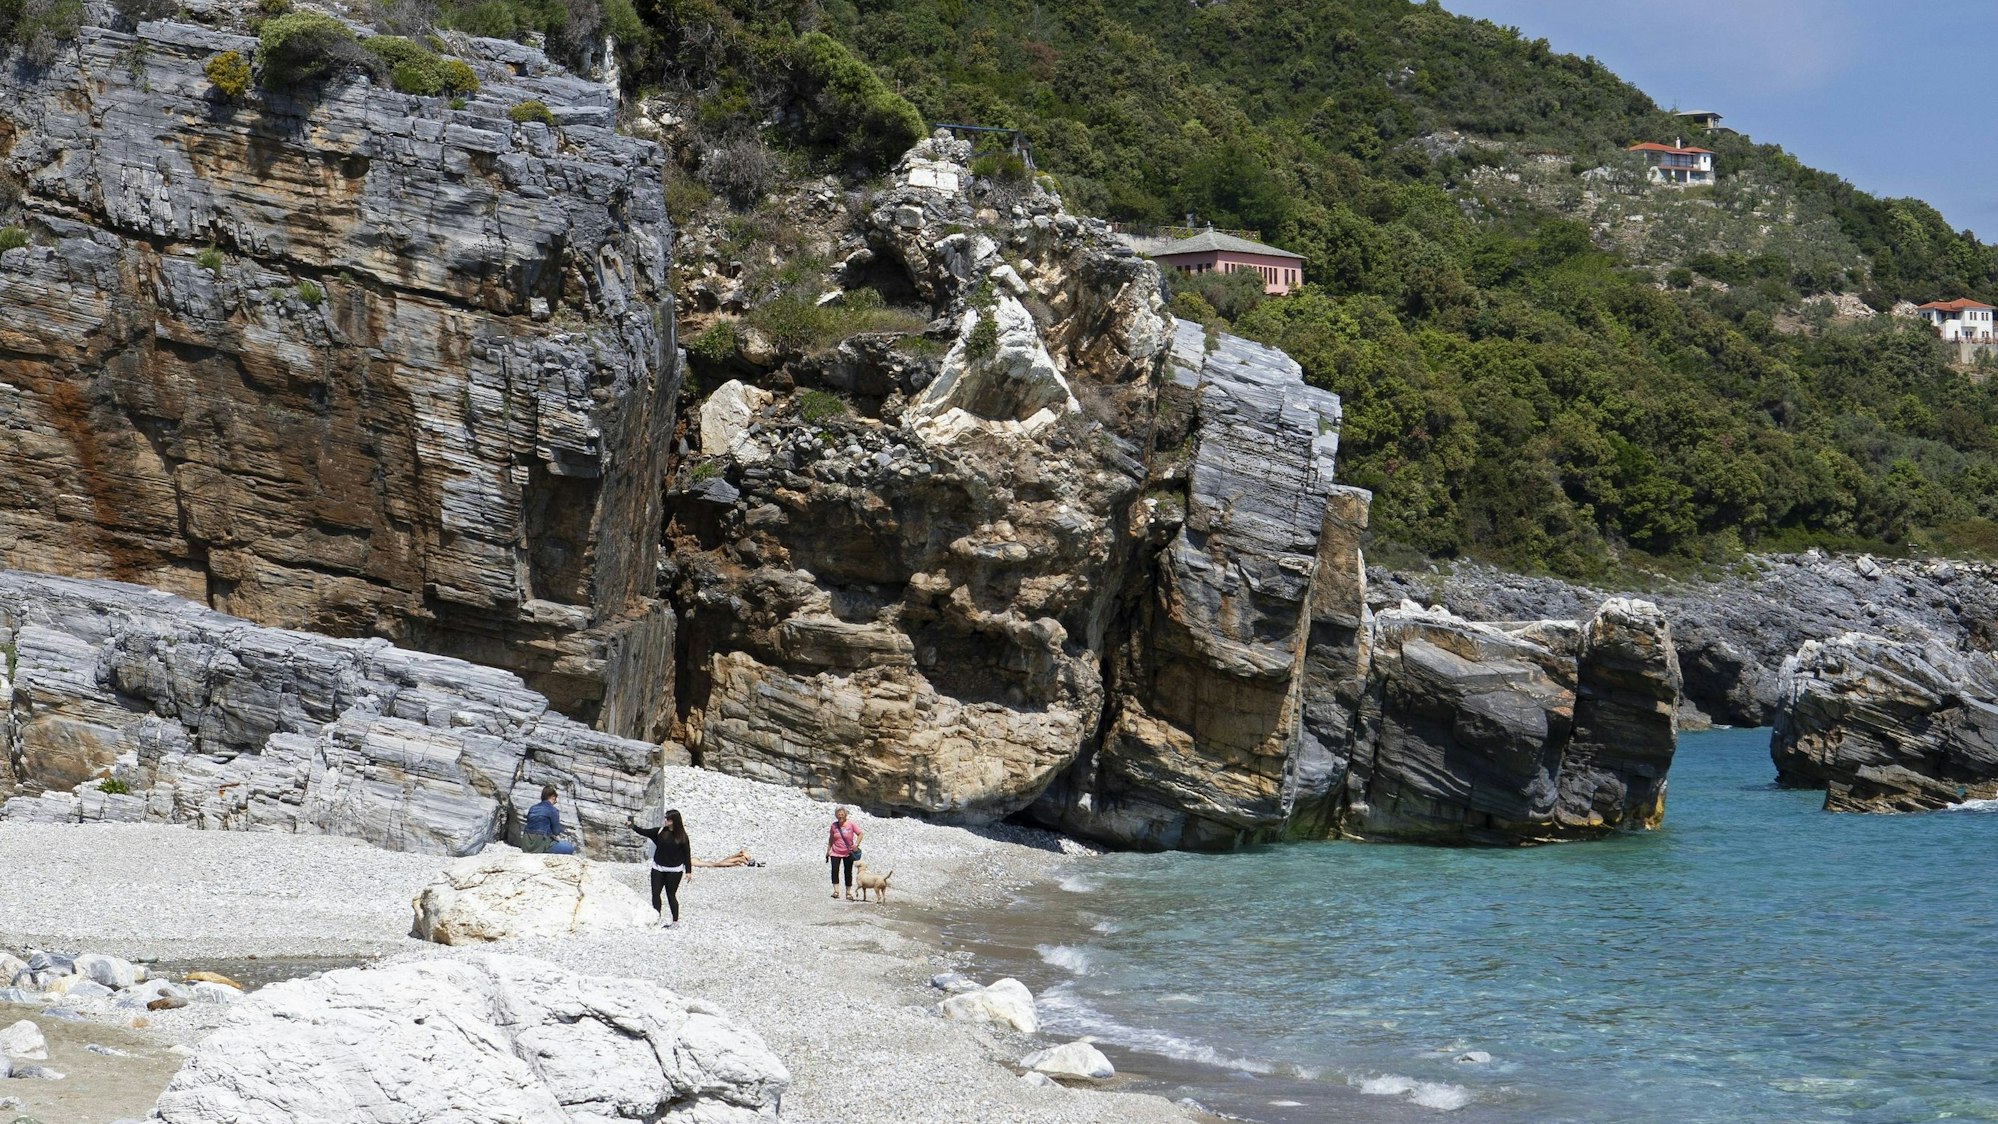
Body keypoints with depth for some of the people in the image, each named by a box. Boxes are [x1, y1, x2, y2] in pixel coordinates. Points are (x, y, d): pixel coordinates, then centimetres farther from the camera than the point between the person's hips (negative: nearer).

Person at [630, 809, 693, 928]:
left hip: (674, 871, -4)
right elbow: (644, 832, 0)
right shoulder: (660, 831, -1)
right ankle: (658, 917, 19)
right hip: (658, 868, 4)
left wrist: (688, 871, -5)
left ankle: (675, 920, 19)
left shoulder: (682, 836, -9)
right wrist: (633, 825, -16)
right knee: (655, 893, 2)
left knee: (671, 895, 4)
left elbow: (687, 854, -5)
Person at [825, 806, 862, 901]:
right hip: (835, 853, 1)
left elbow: (860, 834, -1)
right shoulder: (834, 826, 2)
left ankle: (848, 893, 13)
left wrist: (856, 845, -14)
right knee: (835, 871, -13)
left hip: (848, 853, -1)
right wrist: (828, 851, 12)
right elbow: (831, 839, 13)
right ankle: (836, 891, -11)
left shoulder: (850, 825, -6)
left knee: (848, 873, 4)